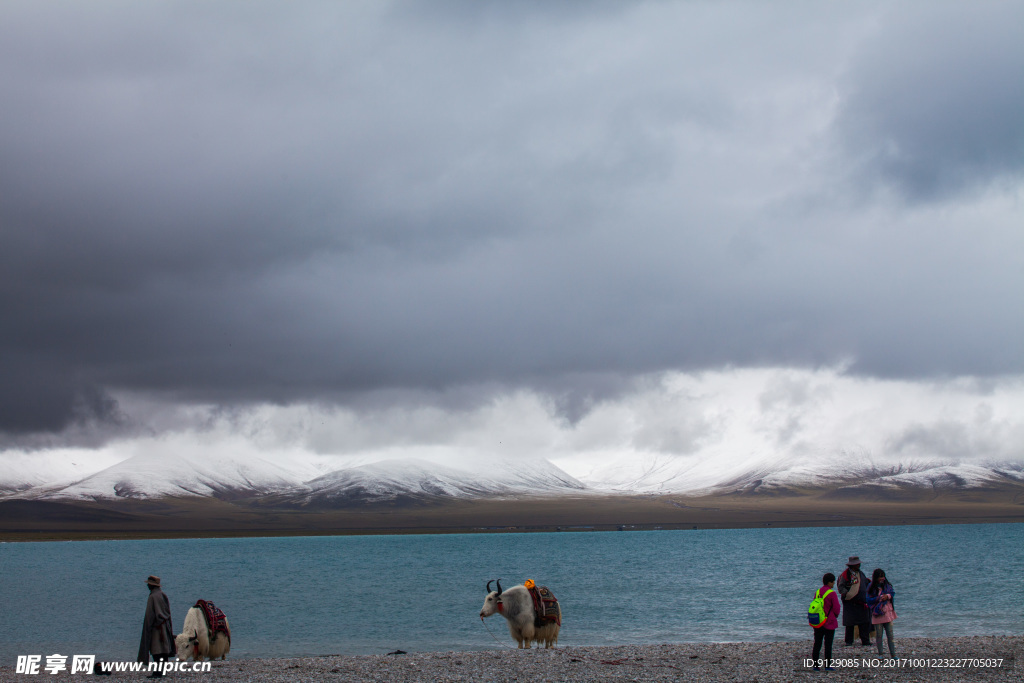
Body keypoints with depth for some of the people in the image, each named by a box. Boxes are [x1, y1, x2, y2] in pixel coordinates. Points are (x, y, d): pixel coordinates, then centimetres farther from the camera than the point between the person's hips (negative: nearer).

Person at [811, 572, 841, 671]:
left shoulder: (817, 592, 4)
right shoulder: (832, 593, -14)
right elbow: (836, 608, -11)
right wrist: (836, 615, 10)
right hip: (829, 622, -5)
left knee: (817, 643, 9)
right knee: (828, 644, 0)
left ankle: (815, 665, 9)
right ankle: (828, 665, 0)